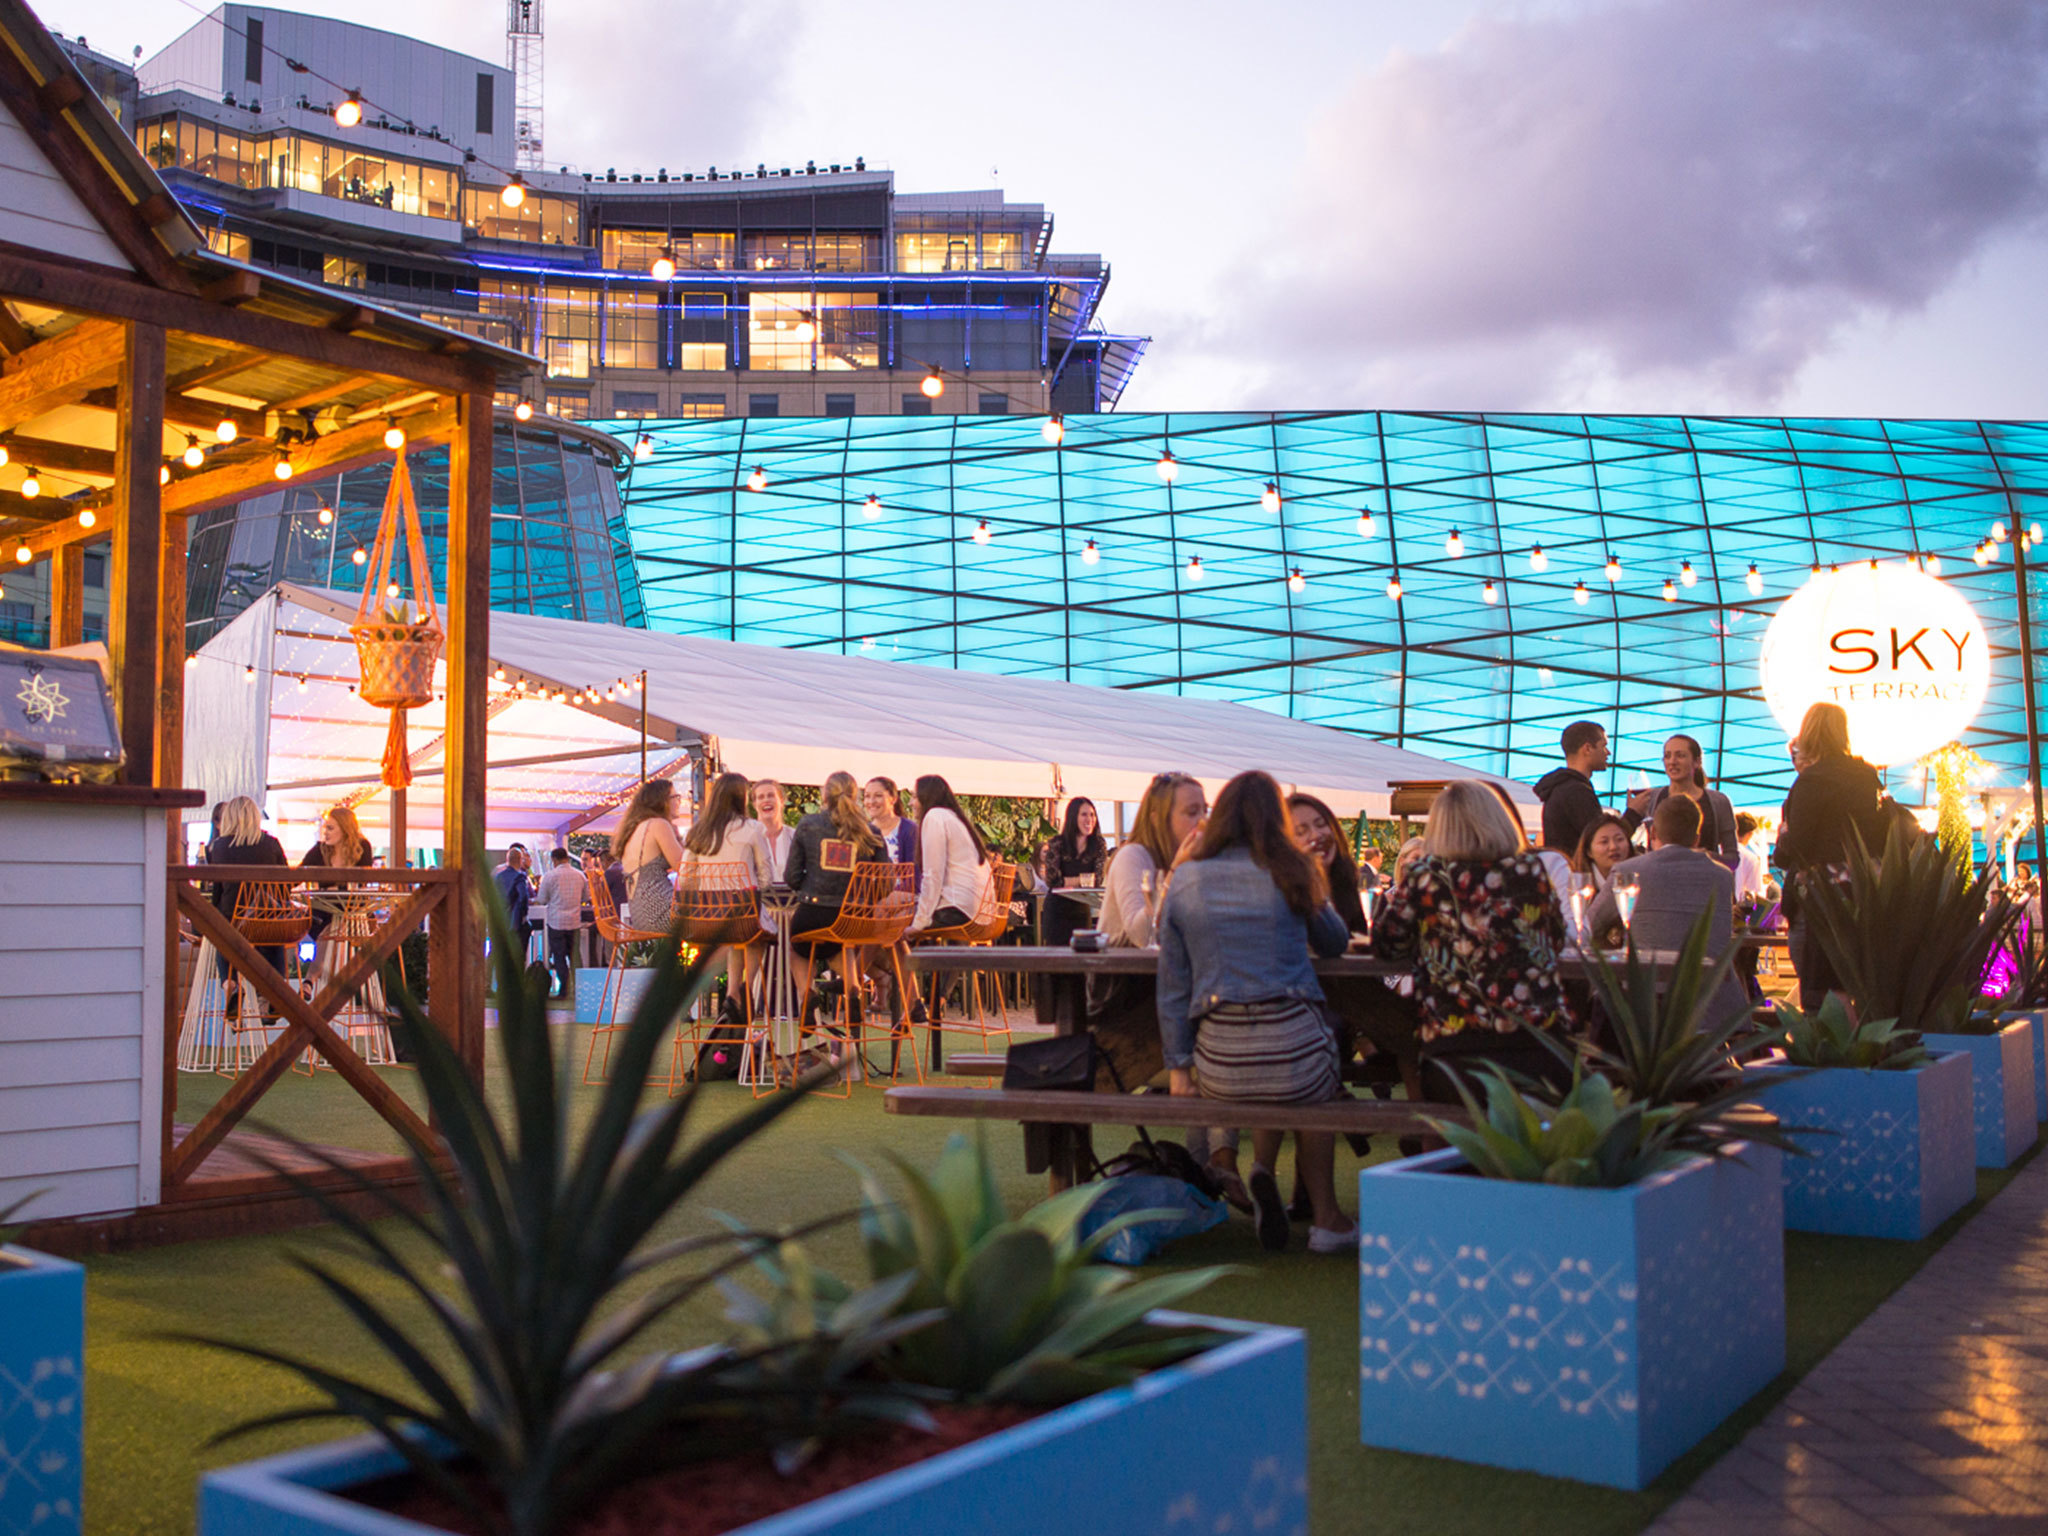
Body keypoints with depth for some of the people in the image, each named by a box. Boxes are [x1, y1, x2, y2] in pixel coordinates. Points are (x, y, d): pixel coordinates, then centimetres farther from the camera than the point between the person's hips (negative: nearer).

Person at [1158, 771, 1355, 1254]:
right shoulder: (1291, 873, 2)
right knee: (1319, 1090, 30)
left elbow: (1172, 982, 6)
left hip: (1219, 1068, 2)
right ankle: (1326, 1219, 22)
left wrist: (1178, 1065, 11)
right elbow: (1336, 943, 18)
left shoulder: (1184, 881, 6)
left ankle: (1262, 1170, 9)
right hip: (1291, 1051, -2)